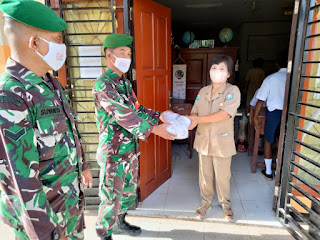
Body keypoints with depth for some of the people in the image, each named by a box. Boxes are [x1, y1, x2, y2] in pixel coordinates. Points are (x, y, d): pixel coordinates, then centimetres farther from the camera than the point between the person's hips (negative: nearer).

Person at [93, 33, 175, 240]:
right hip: (114, 151, -9)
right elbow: (123, 115, -26)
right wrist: (154, 129, -29)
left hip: (130, 149, 9)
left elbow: (137, 109, 11)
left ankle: (120, 223, 44)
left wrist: (158, 116, -4)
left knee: (129, 190, 22)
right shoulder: (104, 84, -17)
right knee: (112, 196, 5)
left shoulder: (125, 82, 11)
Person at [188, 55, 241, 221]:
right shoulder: (203, 91, 4)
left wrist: (198, 119, -24)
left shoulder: (232, 91, -11)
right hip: (204, 140, 4)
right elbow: (194, 113, 3)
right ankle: (206, 201, 37)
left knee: (222, 175, 12)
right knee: (204, 173, 16)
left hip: (222, 141, -3)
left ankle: (225, 203, 37)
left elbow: (224, 114, -23)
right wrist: (189, 121, -20)